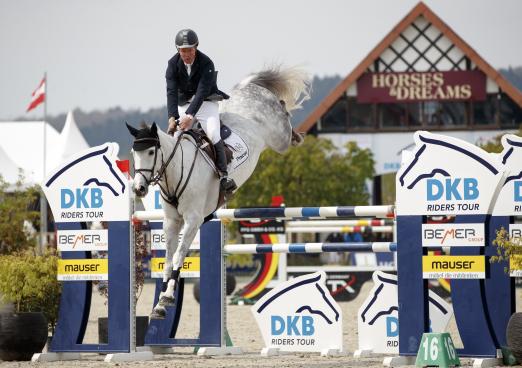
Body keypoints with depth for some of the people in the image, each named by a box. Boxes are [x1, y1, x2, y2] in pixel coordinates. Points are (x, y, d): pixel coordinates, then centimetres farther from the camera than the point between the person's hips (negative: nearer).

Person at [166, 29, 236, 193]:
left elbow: (202, 92, -30)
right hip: (184, 104, 4)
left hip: (206, 101, -4)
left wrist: (189, 116, -42)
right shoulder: (173, 64, -12)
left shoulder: (206, 63, -22)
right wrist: (172, 117, -35)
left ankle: (223, 175, -21)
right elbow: (171, 91, -20)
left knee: (213, 135, -24)